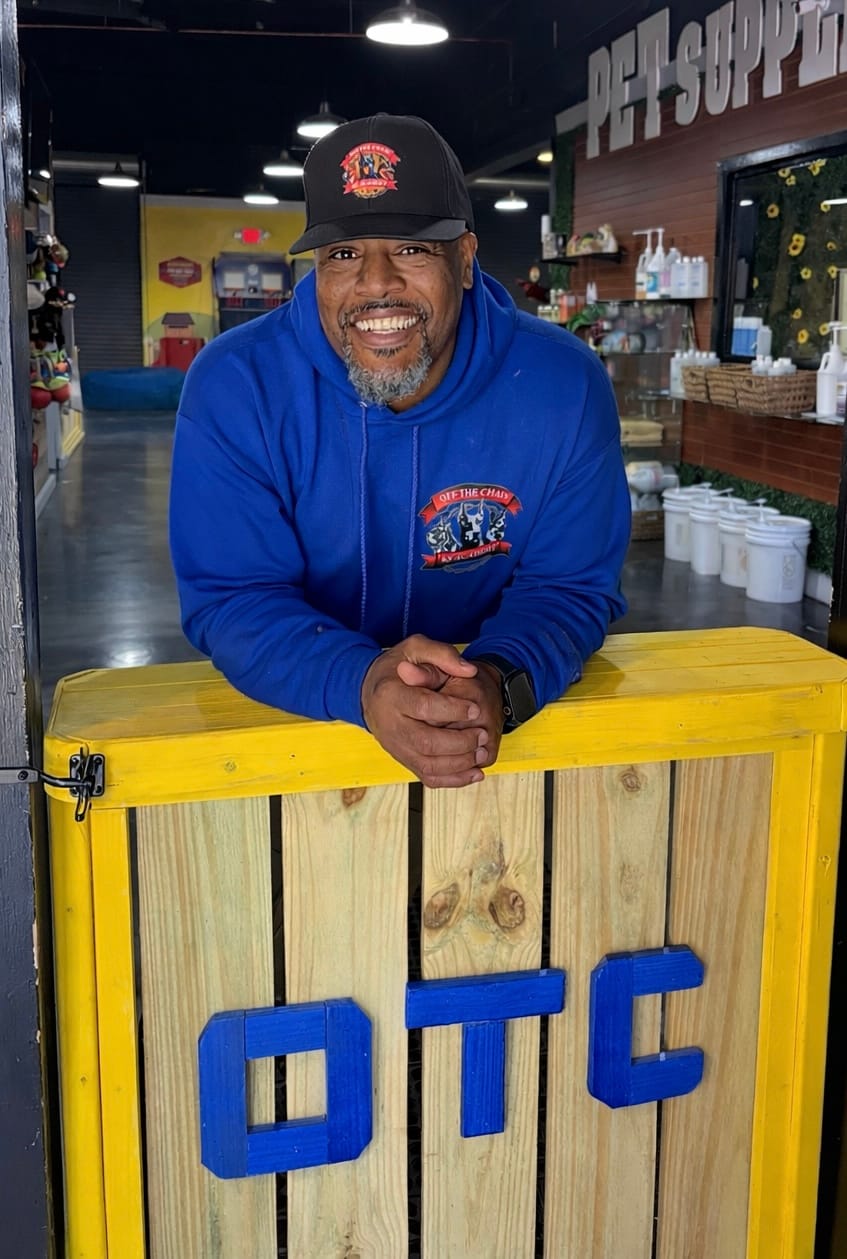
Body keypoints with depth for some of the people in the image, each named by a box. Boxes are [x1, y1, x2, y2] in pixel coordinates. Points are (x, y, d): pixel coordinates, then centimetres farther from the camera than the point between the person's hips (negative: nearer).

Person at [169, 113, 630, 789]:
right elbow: (231, 599, -15)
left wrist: (500, 684, -32)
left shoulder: (563, 386, -14)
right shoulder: (233, 386, -16)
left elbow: (571, 587, -8)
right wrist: (362, 683, -37)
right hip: (295, 723, 0)